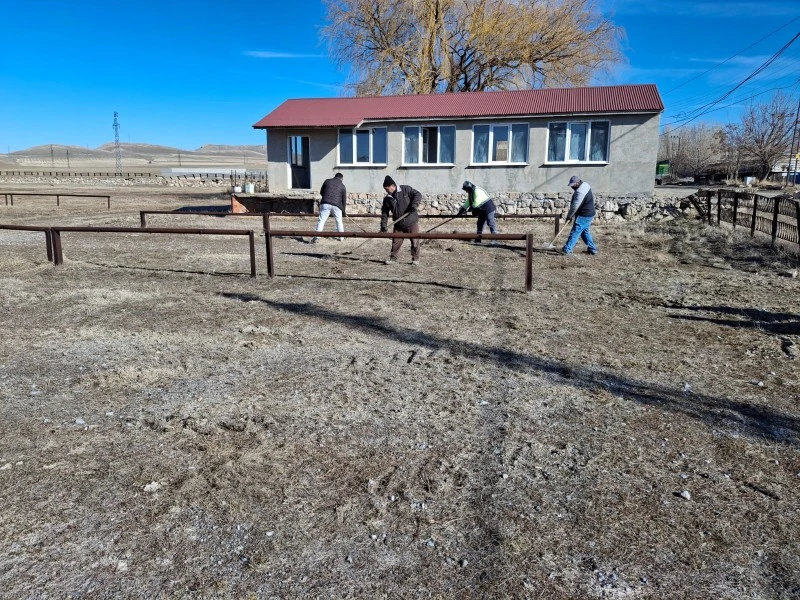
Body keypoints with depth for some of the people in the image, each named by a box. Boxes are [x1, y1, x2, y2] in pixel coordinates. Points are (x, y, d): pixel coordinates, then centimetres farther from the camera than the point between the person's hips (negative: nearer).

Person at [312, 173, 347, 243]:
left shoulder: (327, 181, 14)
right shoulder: (342, 186, 12)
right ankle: (341, 237, 23)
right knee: (339, 221, 17)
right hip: (336, 205, 0)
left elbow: (321, 192, 20)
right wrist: (343, 210, 23)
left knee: (321, 220, -3)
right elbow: (344, 199, 13)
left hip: (325, 204, 0)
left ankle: (317, 237, -14)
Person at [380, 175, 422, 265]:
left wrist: (414, 205, -24)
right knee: (396, 242, 5)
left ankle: (415, 258, 17)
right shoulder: (387, 199, 2)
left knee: (415, 241, 3)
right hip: (398, 224, 3)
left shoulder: (406, 189, -7)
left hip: (412, 222, -3)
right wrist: (383, 226, -3)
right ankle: (393, 257, 21)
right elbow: (384, 213, 6)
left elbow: (418, 195, -8)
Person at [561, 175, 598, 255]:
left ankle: (566, 249, -3)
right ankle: (592, 249, 24)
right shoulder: (585, 185, 6)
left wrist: (569, 216, -10)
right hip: (589, 214, 10)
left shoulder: (580, 192, -26)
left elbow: (575, 206, -24)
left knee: (575, 232, -6)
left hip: (583, 216, -10)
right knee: (585, 232, 19)